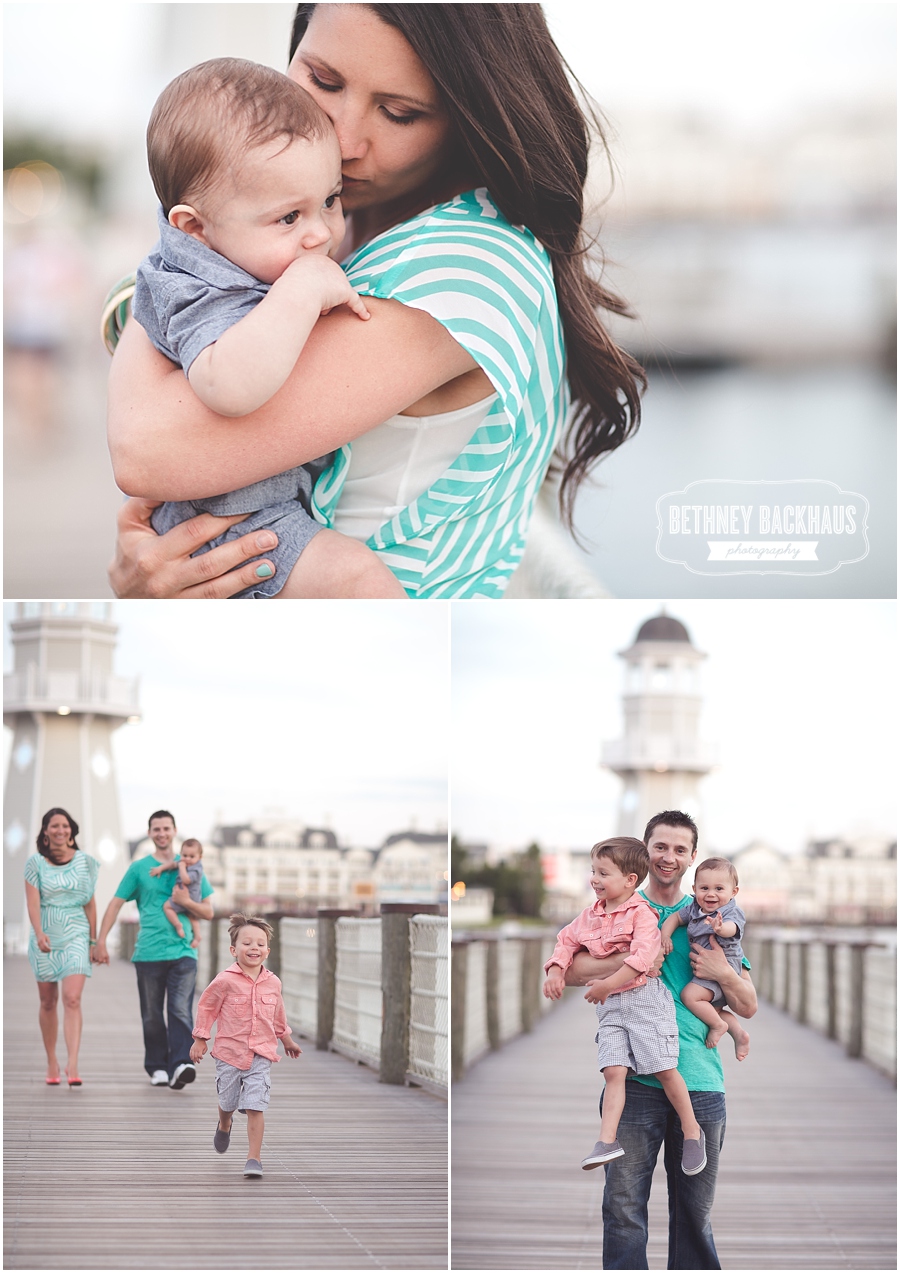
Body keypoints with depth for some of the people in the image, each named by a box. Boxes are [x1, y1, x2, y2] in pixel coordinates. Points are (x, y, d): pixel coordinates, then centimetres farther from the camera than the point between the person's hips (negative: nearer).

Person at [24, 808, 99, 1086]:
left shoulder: (84, 862, 2)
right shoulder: (36, 862, 0)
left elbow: (90, 903, 8)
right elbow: (32, 901, -9)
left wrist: (93, 940, 9)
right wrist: (39, 933, -24)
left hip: (75, 936, -1)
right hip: (45, 937, 1)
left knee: (72, 999, -15)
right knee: (48, 1002, 8)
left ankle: (72, 1065, -23)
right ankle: (51, 1063, 19)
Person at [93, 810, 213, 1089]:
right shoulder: (139, 869, 10)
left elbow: (208, 912, 11)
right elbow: (115, 904, 9)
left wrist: (185, 902, -9)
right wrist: (100, 941, -1)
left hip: (183, 951, -1)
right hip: (149, 953, 1)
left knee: (181, 1011, -14)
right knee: (152, 1016, 5)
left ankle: (180, 1065, -23)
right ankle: (157, 1067, 15)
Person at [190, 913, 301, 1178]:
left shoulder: (273, 983, 1)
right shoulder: (225, 981, -11)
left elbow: (277, 1014, 19)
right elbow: (206, 1007, 0)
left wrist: (286, 1039, 30)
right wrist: (200, 1039, 1)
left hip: (260, 1056, 1)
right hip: (229, 1052, -1)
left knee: (255, 1107, -10)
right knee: (228, 1102, 15)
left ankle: (254, 1158, -5)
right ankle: (224, 1125, 51)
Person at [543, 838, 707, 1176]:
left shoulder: (640, 913, -10)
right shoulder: (590, 916, 13)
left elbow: (642, 957, -21)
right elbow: (567, 940, 20)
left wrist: (606, 985, -23)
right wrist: (555, 970, 0)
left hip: (644, 998, -6)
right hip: (610, 1006, 6)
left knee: (664, 1068, -4)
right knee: (614, 1070, -5)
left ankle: (691, 1131, 11)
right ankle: (607, 1141, -11)